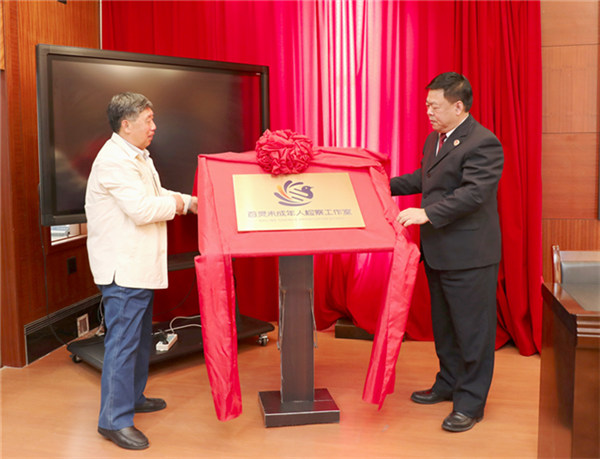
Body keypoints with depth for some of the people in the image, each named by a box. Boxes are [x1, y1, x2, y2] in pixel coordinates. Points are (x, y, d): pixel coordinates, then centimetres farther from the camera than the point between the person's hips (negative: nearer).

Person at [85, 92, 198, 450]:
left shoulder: (137, 158, 18)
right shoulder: (115, 160, -18)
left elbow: (154, 194, 25)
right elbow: (142, 208, -26)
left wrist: (190, 201, 12)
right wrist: (176, 204, -9)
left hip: (139, 266, 11)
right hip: (123, 268, -11)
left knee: (140, 337, 20)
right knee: (122, 341, -6)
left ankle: (133, 397, 35)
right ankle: (115, 419, 4)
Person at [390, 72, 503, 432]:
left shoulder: (483, 143, -17)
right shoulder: (435, 139, 13)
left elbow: (474, 193, -27)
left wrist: (427, 213, -30)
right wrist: (385, 185, 17)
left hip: (469, 256, -10)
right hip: (438, 253, 10)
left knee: (472, 329, 3)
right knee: (444, 325, 21)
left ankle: (471, 403, 17)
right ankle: (449, 383, 39)